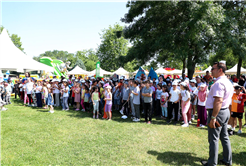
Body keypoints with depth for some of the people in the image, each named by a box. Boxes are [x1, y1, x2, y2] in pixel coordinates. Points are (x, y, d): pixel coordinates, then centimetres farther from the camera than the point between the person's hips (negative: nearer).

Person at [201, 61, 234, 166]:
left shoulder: (219, 83, -20)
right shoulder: (228, 82, 14)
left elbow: (218, 101, -28)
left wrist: (213, 117, -27)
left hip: (218, 112, -10)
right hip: (226, 111, 10)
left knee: (213, 139, 0)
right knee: (224, 137, 19)